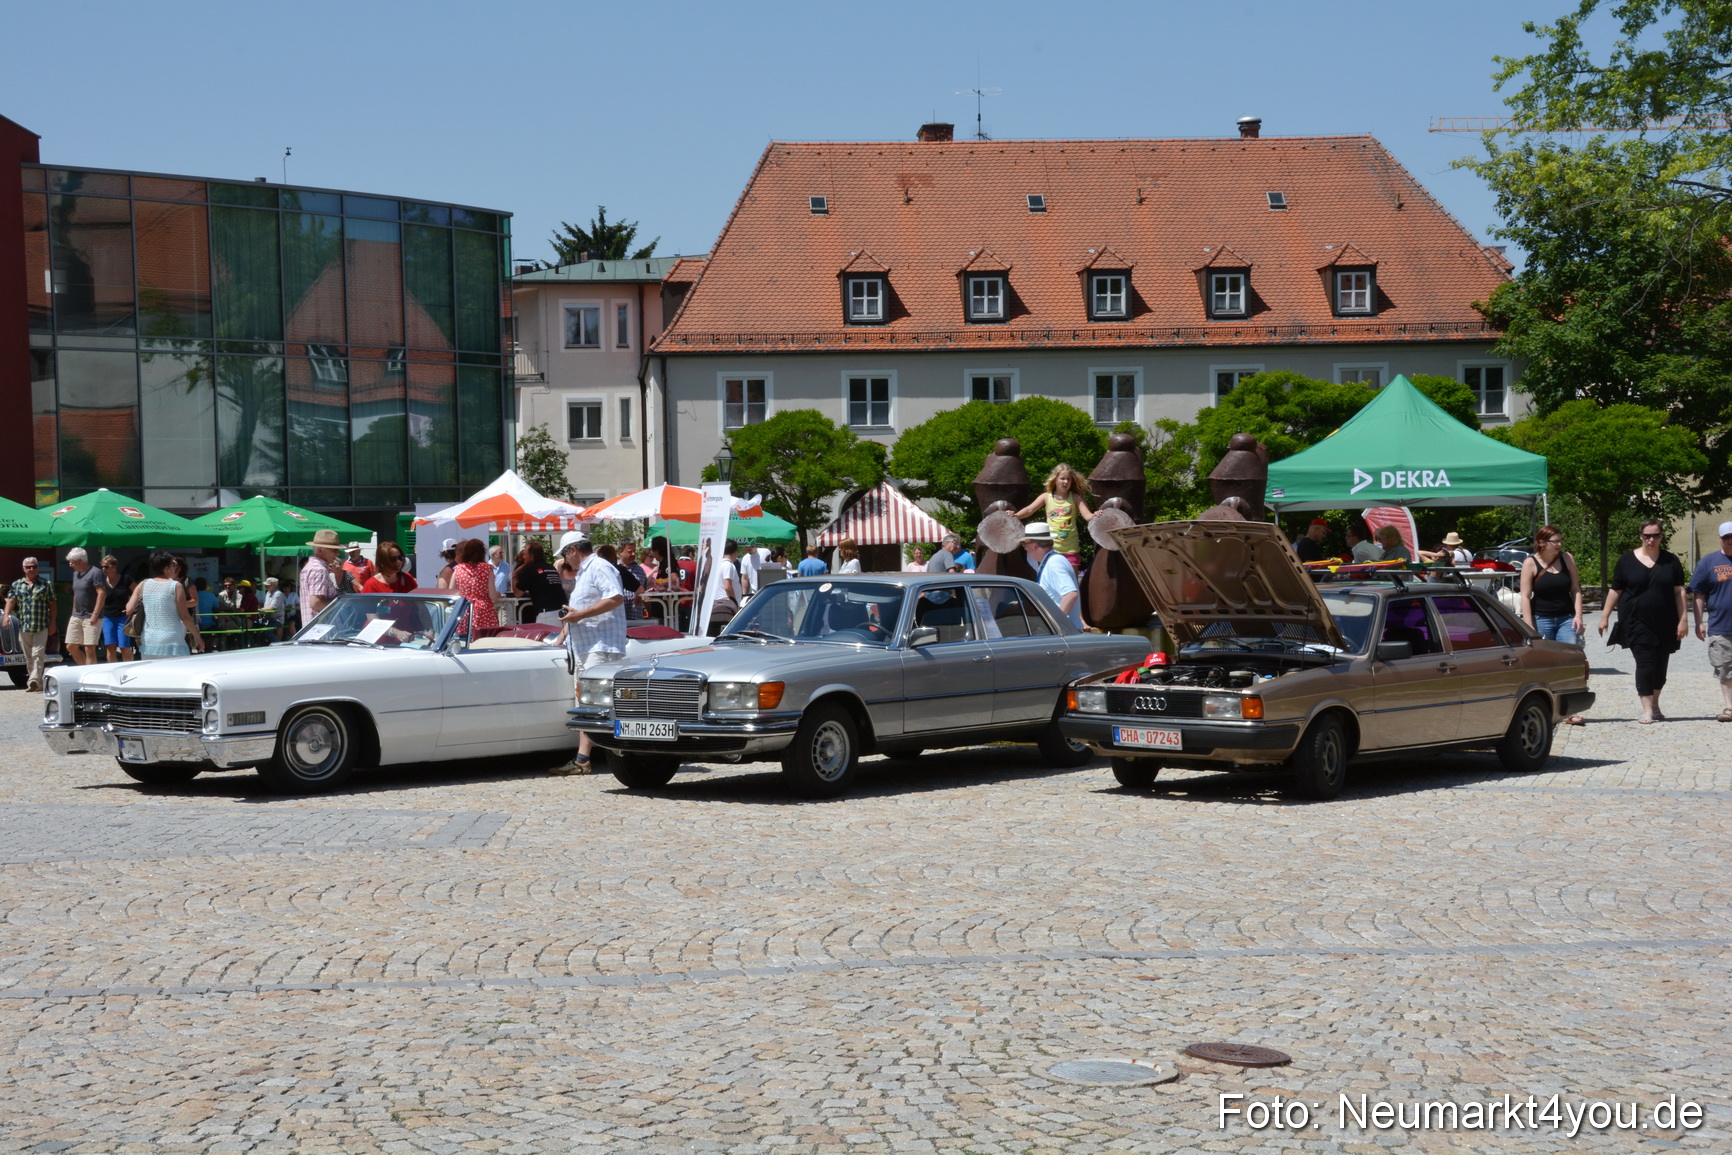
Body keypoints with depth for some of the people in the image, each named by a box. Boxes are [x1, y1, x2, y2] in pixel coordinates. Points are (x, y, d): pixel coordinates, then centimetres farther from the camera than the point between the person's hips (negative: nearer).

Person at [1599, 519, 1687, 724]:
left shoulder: (1671, 560, 5)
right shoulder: (1627, 561, 2)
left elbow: (1679, 591, 4)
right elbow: (1615, 591, 6)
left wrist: (1682, 620, -1)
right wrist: (1605, 616, 1)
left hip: (1665, 623, 2)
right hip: (1636, 621, -2)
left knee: (1661, 663, 8)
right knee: (1645, 662, -10)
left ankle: (1655, 705, 25)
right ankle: (1647, 710, -10)